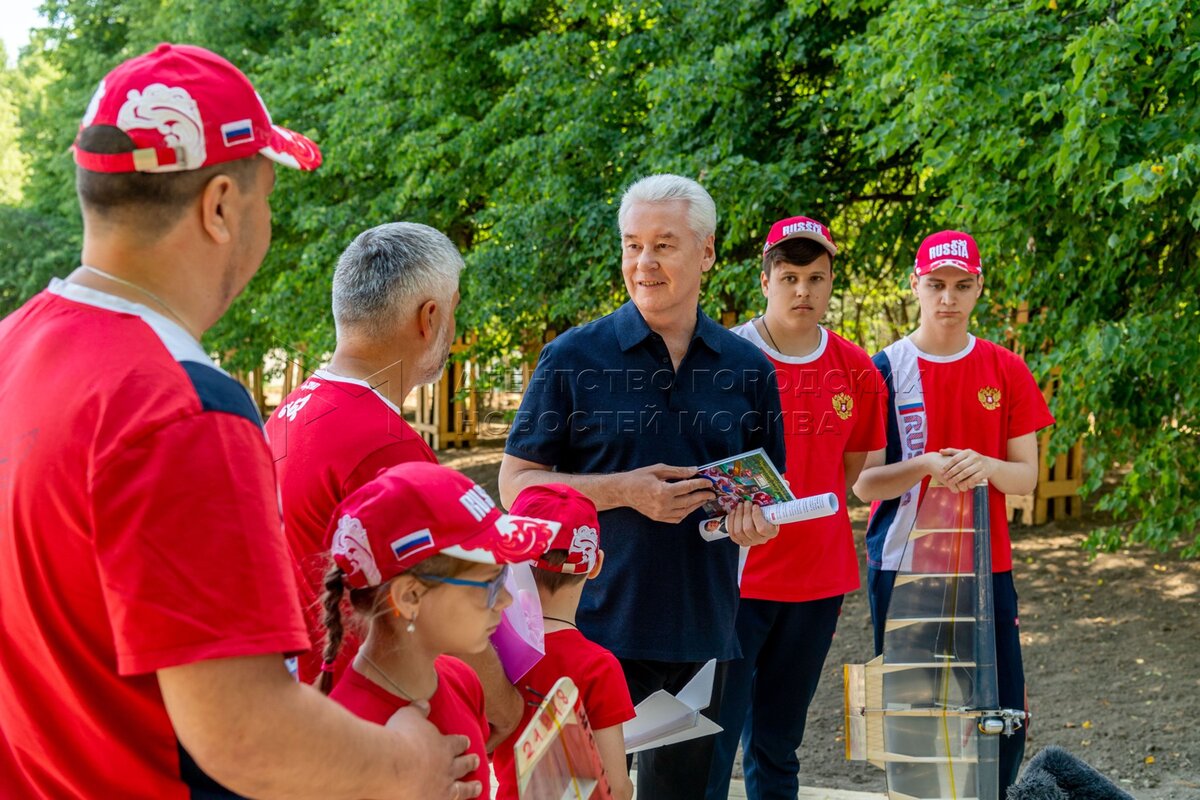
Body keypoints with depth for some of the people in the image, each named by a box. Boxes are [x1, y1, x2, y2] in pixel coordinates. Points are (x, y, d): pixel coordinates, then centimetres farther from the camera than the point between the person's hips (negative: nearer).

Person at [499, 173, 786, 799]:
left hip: (702, 628, 3)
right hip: (597, 623, -3)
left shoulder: (748, 367, 6)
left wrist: (757, 515, -8)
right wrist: (625, 490, -17)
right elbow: (516, 484, -4)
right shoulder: (574, 357, -3)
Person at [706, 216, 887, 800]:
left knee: (778, 745, 15)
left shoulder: (856, 370, 4)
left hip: (818, 577, 4)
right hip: (737, 574, -4)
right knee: (713, 738, -4)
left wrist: (806, 519, 6)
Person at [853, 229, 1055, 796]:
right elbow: (864, 483, -2)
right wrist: (924, 466, -21)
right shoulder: (885, 370, 0)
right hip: (902, 565, -1)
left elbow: (1027, 477, 4)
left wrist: (984, 466, -18)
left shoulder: (1006, 371, 6)